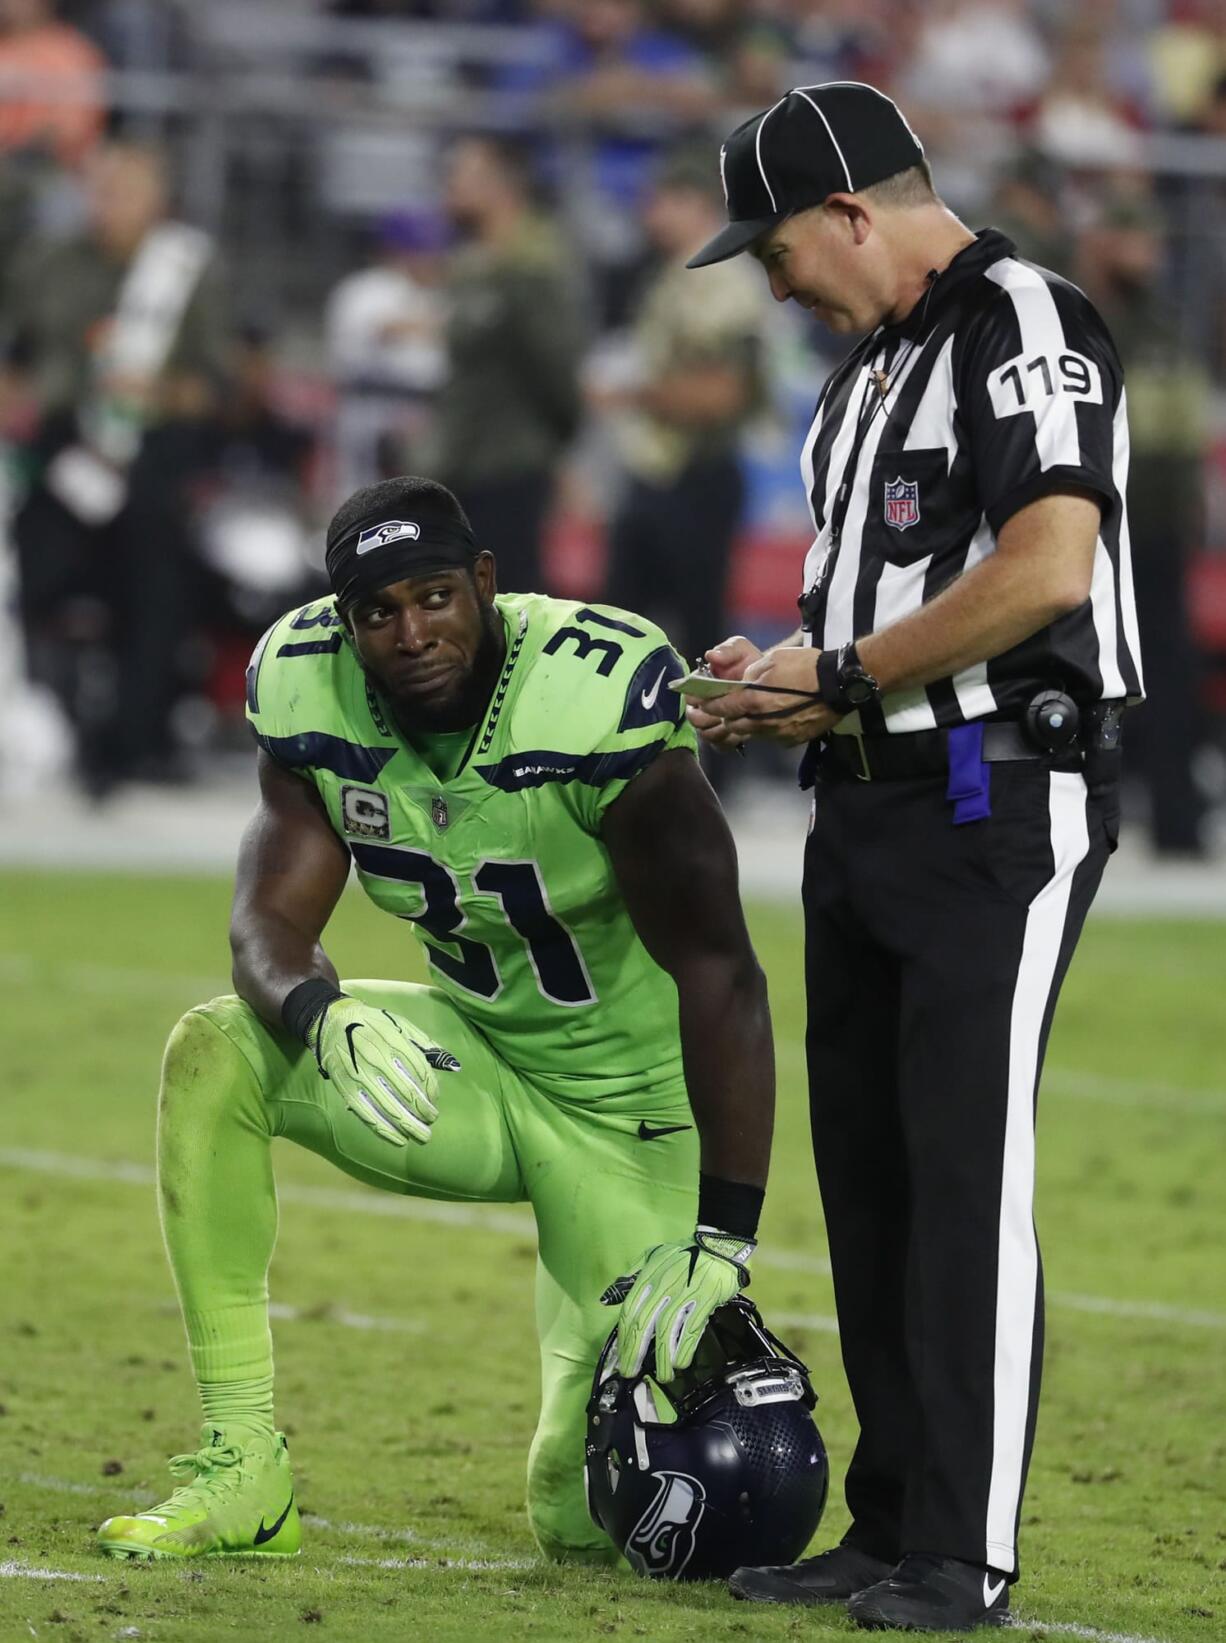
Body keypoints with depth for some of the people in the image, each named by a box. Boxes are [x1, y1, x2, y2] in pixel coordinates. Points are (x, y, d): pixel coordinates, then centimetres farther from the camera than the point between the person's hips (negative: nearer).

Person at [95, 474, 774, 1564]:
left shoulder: (597, 698, -28)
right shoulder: (314, 694, -11)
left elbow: (718, 974, -27)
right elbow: (270, 919, -14)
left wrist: (724, 1235, -32)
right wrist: (322, 1018, -40)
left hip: (629, 1107, -4)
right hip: (472, 1062, 5)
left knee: (592, 1517, -12)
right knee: (213, 1056, -22)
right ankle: (243, 1472, -15)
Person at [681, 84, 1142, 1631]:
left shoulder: (1022, 325, -11)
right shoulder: (867, 373, 20)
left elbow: (1047, 571, -22)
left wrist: (842, 676, -13)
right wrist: (784, 685, 5)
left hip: (1001, 810, -10)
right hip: (867, 809, 10)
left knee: (967, 1172, -10)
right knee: (865, 1172, 10)